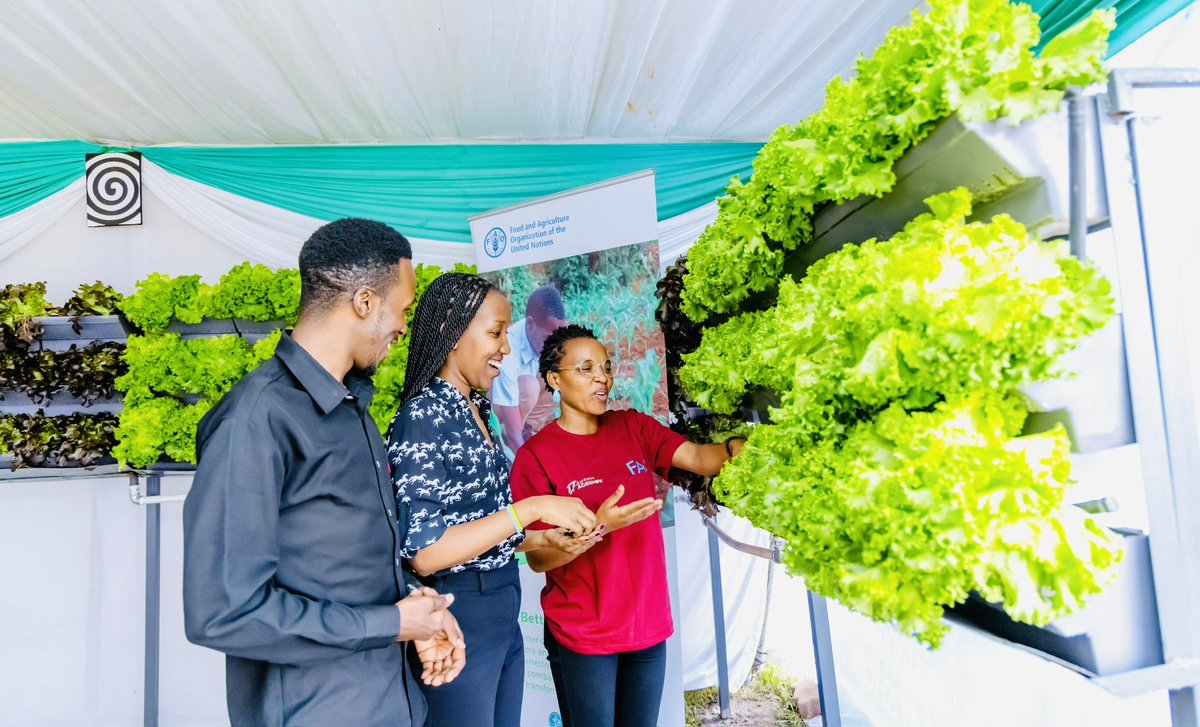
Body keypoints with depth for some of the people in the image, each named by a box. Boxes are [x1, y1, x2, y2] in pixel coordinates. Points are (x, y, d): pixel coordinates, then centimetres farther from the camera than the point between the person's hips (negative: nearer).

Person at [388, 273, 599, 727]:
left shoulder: (476, 412, 6)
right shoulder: (423, 417, -18)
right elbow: (424, 553, -23)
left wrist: (543, 538, 2)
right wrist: (532, 509, -24)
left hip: (503, 616, 8)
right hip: (459, 619, -8)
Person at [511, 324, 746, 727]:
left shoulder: (634, 428, 1)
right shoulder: (536, 456, -11)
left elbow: (700, 457, -11)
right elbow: (537, 558, -13)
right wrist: (599, 526, -27)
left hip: (648, 624, 4)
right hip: (581, 635, -4)